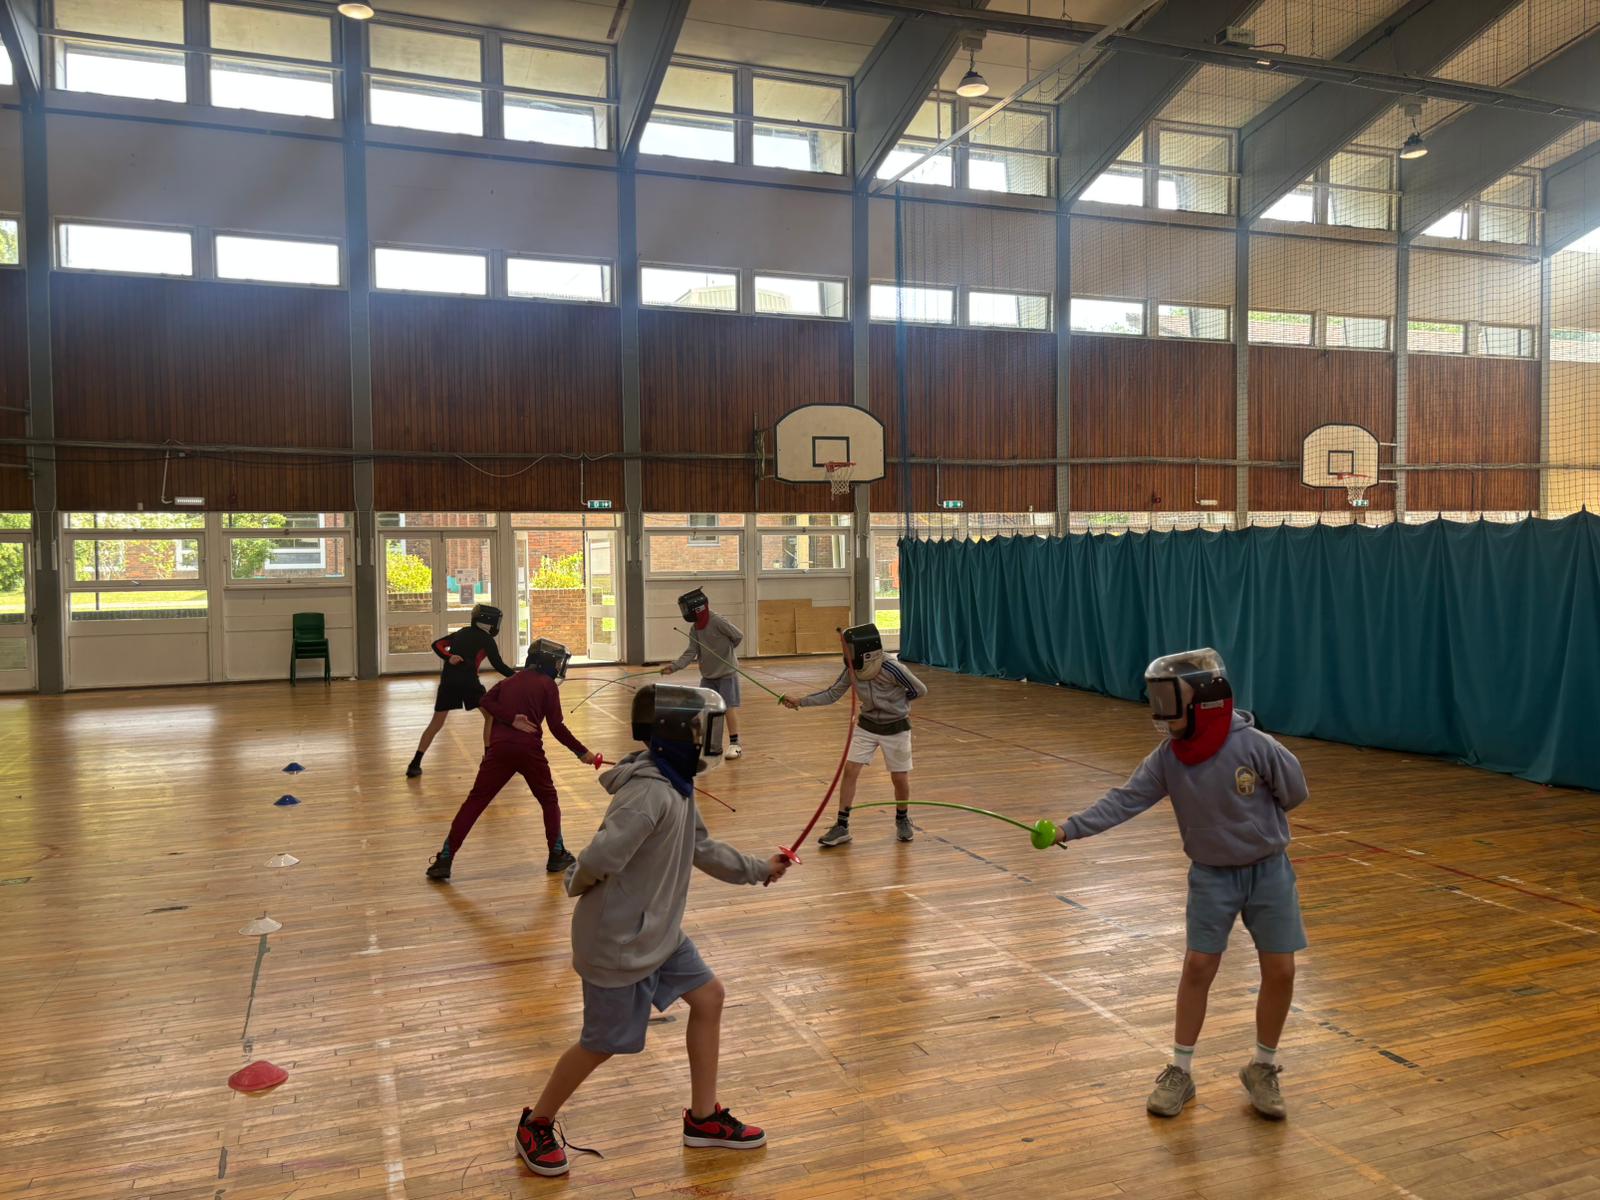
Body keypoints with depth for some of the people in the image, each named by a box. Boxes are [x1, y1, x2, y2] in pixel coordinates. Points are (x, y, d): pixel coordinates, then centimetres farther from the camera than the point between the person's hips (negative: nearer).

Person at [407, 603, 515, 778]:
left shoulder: (462, 632, 22)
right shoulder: (486, 639, 4)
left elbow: (437, 644, 11)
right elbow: (498, 665, -1)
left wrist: (448, 657, -3)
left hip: (448, 680, 5)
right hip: (468, 681, -5)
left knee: (436, 723, 12)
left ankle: (415, 764, 4)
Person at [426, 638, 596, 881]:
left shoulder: (510, 681, 21)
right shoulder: (547, 684, 7)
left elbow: (485, 702, 2)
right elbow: (557, 727, 0)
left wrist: (511, 718, -7)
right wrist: (582, 751, 5)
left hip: (499, 749, 3)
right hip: (529, 750, -3)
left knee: (475, 801, 6)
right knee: (549, 801, 18)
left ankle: (445, 860, 3)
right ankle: (557, 856, 19)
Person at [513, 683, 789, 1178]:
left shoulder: (675, 785, 2)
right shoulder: (650, 792, -30)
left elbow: (702, 850, 14)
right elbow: (601, 857, -35)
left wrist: (758, 869, 18)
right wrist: (579, 883, -13)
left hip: (658, 932, 9)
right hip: (621, 941, -9)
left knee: (708, 997, 14)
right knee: (603, 1044, 8)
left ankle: (703, 1117, 29)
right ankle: (536, 1125, 32)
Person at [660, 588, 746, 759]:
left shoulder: (718, 621, -21)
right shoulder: (694, 628, 0)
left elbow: (738, 637, -12)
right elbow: (691, 652, -5)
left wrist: (724, 652, 3)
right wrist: (673, 666, -18)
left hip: (727, 673, -7)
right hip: (708, 675, 7)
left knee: (729, 706, -5)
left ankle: (735, 743, 4)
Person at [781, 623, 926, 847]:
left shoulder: (892, 669, -28)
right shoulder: (852, 669, -13)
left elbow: (920, 691, -14)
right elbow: (832, 694, -3)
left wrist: (895, 704, -4)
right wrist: (800, 702, -12)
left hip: (895, 728, -4)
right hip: (866, 726, 4)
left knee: (900, 778, 7)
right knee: (850, 771, -4)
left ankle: (902, 819, 35)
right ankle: (841, 826, 4)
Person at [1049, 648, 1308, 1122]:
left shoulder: (1255, 747, -23)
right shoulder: (1168, 757, -14)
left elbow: (1293, 794, -7)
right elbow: (1125, 800, -18)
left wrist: (1249, 822, -3)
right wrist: (1070, 828, -28)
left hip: (1267, 870, -1)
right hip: (1211, 874, 2)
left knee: (1280, 971, 2)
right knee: (1198, 967, 1)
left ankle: (1263, 1069, 24)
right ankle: (1180, 1071, 15)